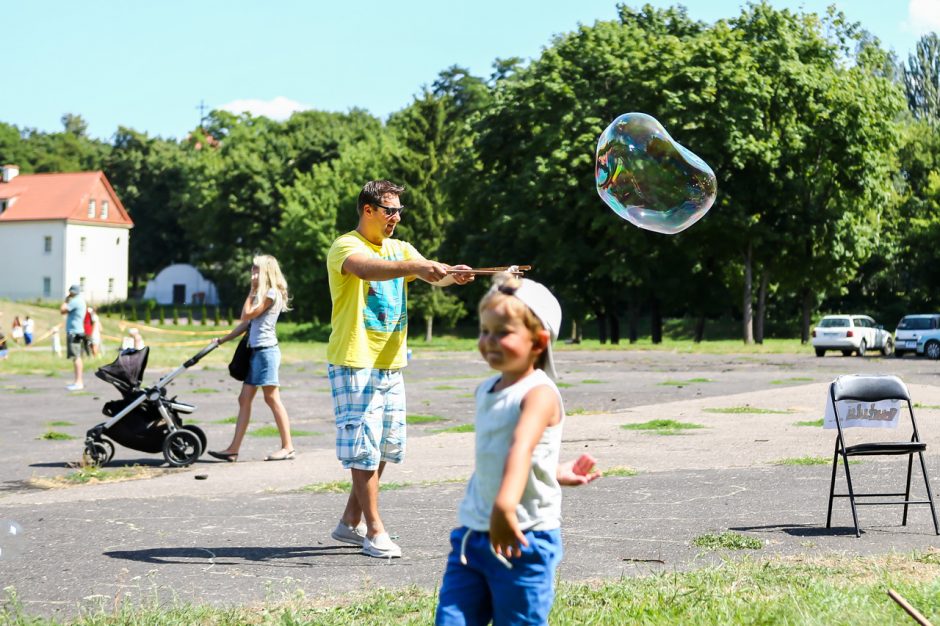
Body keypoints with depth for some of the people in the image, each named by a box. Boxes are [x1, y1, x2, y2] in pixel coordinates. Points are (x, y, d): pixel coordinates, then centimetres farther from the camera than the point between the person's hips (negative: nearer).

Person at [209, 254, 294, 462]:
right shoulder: (263, 294, 21)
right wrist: (222, 340, 24)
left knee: (272, 398, -7)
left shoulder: (272, 293, -8)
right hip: (255, 351, 10)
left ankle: (287, 447, -3)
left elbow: (247, 315, -11)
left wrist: (252, 291, -2)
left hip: (266, 351, -10)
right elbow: (246, 324, 23)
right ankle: (233, 449, 5)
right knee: (244, 399, 5)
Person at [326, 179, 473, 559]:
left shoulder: (399, 249, 13)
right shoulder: (346, 246, -9)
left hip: (391, 365, 8)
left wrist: (451, 274, -24)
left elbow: (432, 276, -1)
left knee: (386, 447, 11)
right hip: (355, 362, -8)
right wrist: (414, 266, -44)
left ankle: (350, 522, 22)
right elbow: (367, 269, -32)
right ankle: (374, 531, -1)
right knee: (364, 447, -6)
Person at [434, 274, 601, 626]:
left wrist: (505, 506, -48)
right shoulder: (486, 390, 11)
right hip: (472, 533, 7)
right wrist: (554, 472, 19)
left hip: (524, 540, -7)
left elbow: (522, 448, -33)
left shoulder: (539, 394, -14)